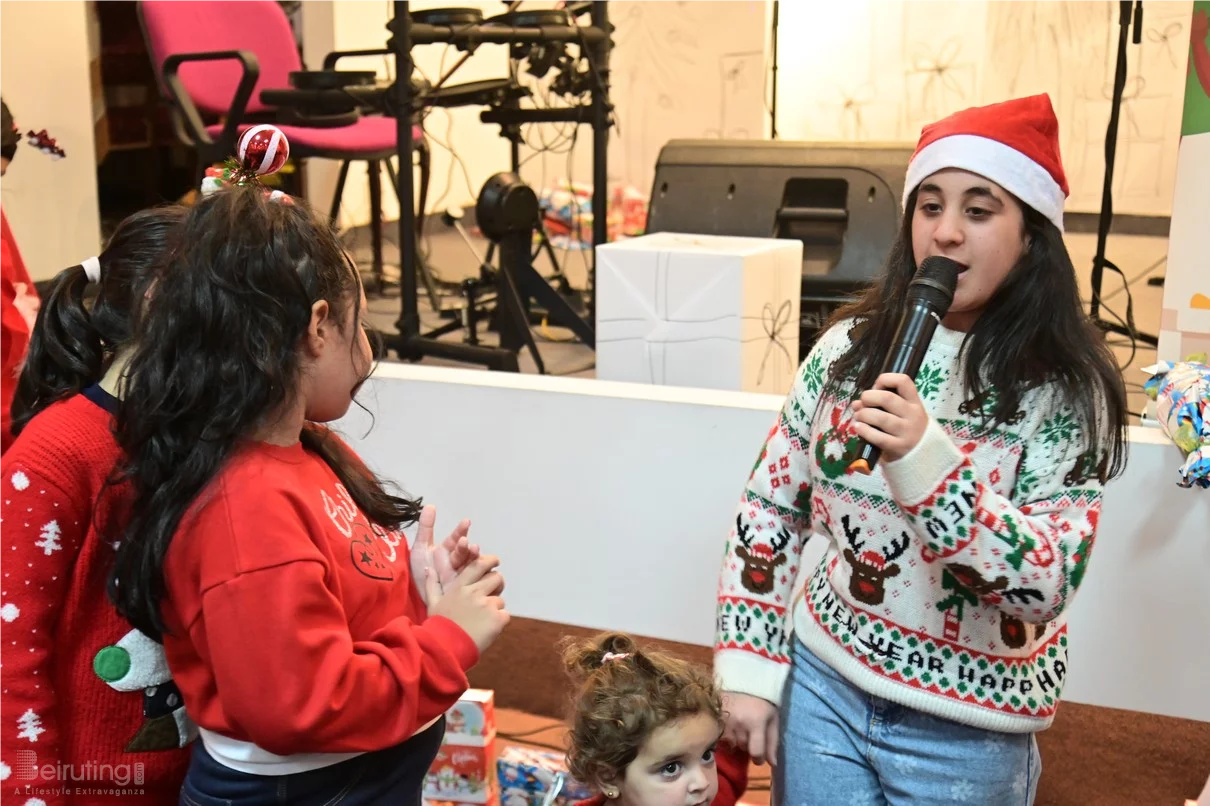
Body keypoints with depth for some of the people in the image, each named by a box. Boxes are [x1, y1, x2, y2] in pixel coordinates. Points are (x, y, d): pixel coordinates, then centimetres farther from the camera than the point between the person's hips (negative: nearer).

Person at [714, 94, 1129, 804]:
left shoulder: (1068, 391, -13)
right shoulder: (851, 347, -4)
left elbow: (1046, 587, -21)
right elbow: (769, 509, 1)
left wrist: (927, 461, -34)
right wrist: (749, 666, -3)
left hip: (964, 732, -2)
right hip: (821, 682, 2)